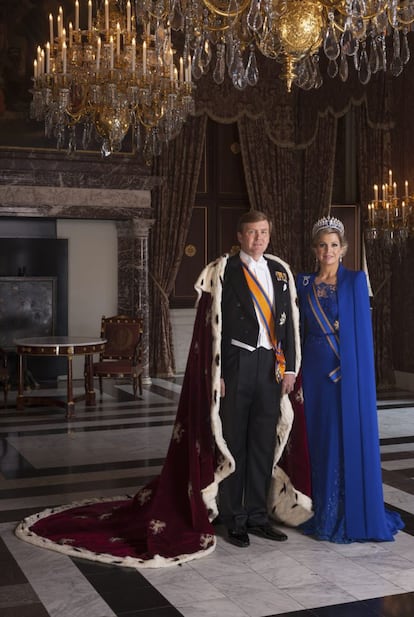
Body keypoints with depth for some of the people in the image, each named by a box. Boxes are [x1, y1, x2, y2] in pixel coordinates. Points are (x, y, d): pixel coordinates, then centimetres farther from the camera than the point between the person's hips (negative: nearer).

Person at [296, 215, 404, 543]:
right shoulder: (305, 283, 9)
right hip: (316, 372, 4)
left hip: (349, 371, -4)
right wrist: (297, 371, 5)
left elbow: (362, 329, -6)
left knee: (353, 440, 0)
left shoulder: (356, 280, -2)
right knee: (321, 440, 9)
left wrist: (352, 370, -14)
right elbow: (301, 329, 11)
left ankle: (357, 516, 12)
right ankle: (326, 515, 21)